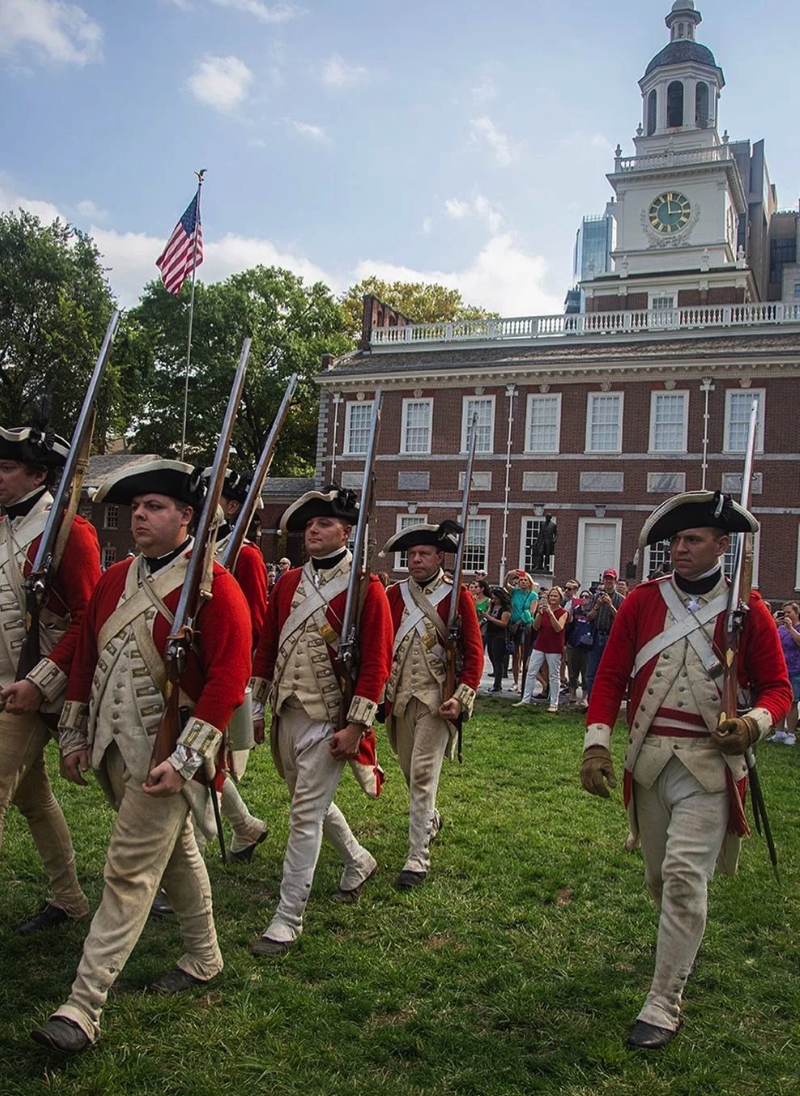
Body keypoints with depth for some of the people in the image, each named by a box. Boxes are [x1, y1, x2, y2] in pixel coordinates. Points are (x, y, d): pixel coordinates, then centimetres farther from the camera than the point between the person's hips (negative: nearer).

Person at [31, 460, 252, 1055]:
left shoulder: (215, 587, -15)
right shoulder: (114, 579, 8)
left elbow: (229, 678, -20)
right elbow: (86, 657, 14)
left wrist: (184, 759, -22)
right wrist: (75, 736, 12)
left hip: (164, 754, -7)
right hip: (113, 746, 7)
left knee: (129, 873, -4)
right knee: (177, 851, 21)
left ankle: (84, 1008, 6)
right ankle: (204, 959, 38)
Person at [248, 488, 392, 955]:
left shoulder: (366, 588, -11)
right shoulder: (288, 583, 8)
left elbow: (377, 662, -14)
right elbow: (267, 645, 13)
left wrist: (357, 726, -18)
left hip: (329, 721, -7)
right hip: (286, 713, 7)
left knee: (306, 815, -4)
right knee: (312, 802, 22)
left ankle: (288, 921, 8)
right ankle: (358, 861, 46)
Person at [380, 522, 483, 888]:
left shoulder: (458, 596, -4)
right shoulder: (394, 594, 6)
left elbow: (474, 652, -4)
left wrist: (462, 697, -14)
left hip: (436, 698, -4)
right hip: (400, 697, 5)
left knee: (423, 774, -11)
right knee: (410, 770, 17)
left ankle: (418, 858, -4)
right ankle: (431, 820, 45)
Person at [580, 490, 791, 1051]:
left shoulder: (749, 611, -3)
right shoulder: (642, 601, 2)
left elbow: (777, 687, 2)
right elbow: (610, 675, 2)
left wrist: (753, 723, -20)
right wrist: (597, 743, -6)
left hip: (709, 762, -3)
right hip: (648, 757, 3)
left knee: (685, 874, -11)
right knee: (661, 875, 18)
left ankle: (664, 1004, 2)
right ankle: (685, 947, 48)